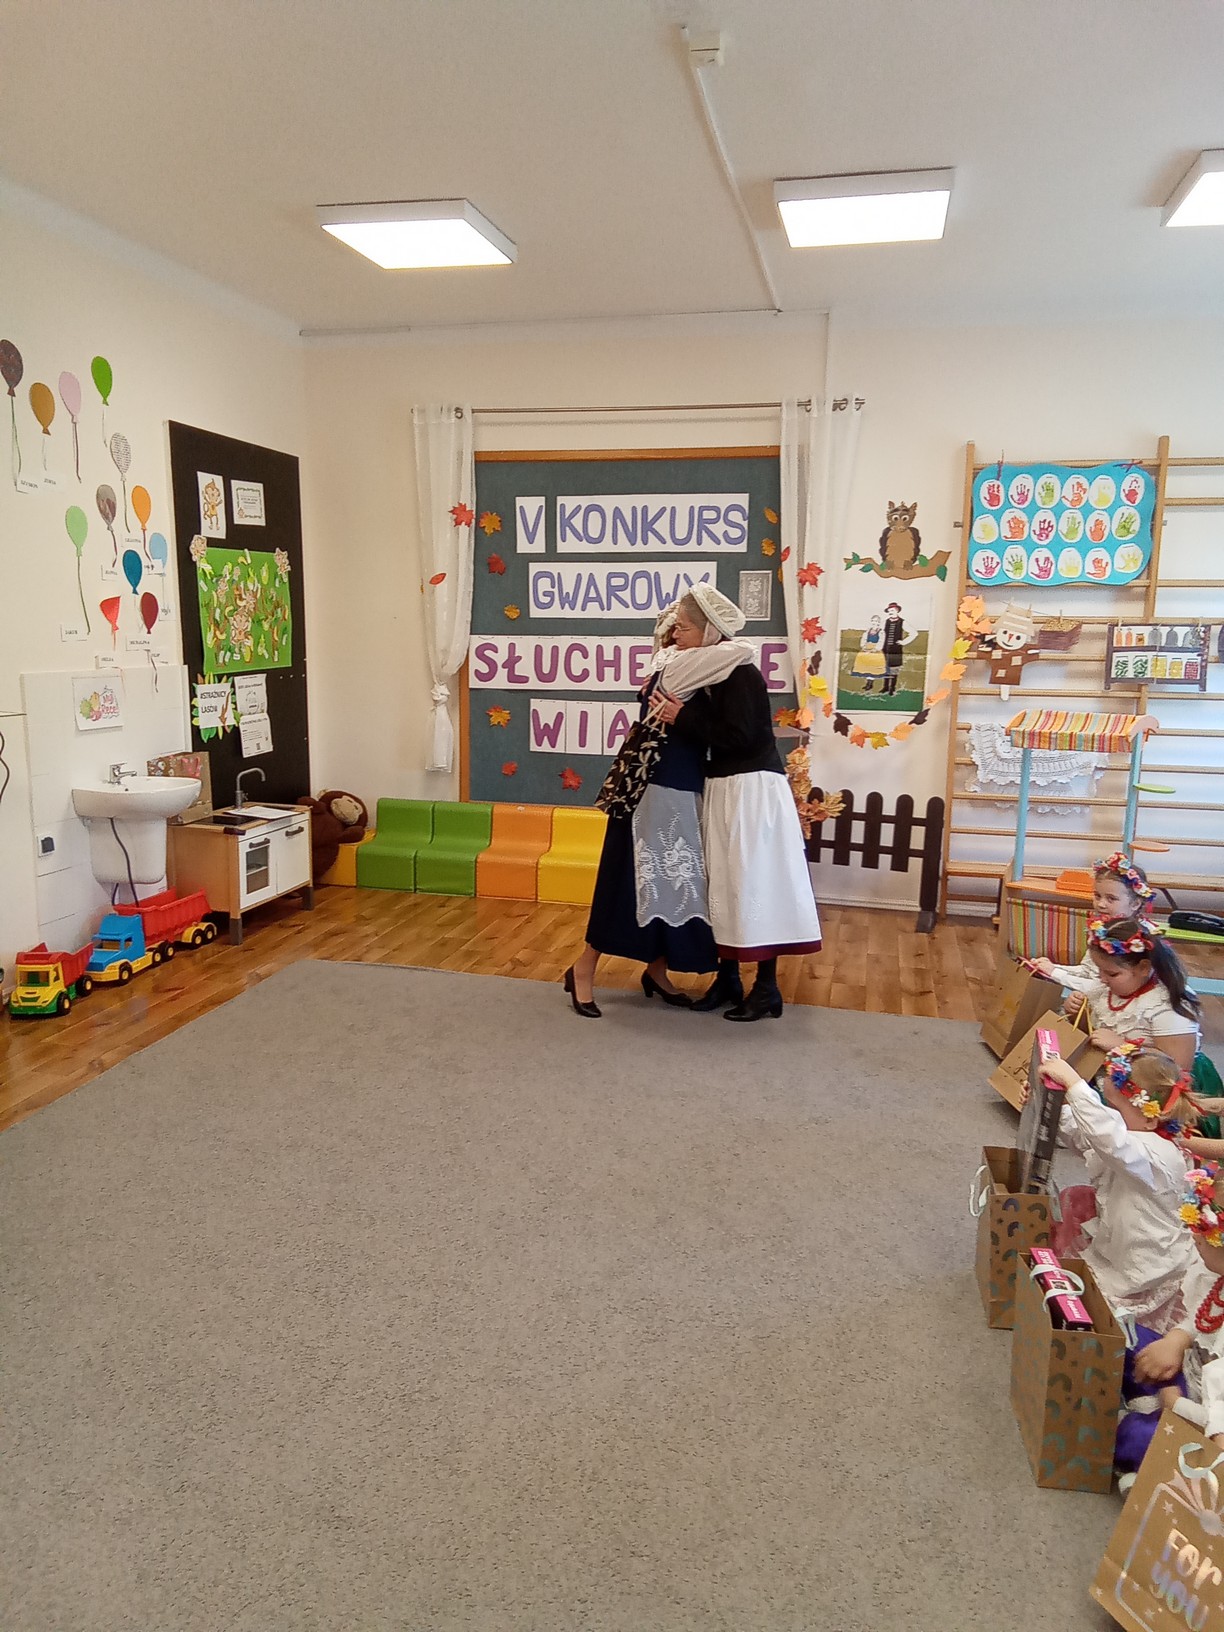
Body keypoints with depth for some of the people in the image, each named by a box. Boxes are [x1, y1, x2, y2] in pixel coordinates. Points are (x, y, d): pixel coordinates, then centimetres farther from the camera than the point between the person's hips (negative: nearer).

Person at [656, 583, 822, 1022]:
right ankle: (728, 978, 22)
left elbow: (737, 738, -22)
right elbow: (709, 735, 8)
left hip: (752, 792, -9)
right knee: (725, 885, 12)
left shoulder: (741, 675, -15)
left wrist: (682, 718, -18)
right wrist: (670, 706, -2)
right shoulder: (711, 678, 11)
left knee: (754, 884, -4)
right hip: (722, 791, 9)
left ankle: (767, 988, 6)